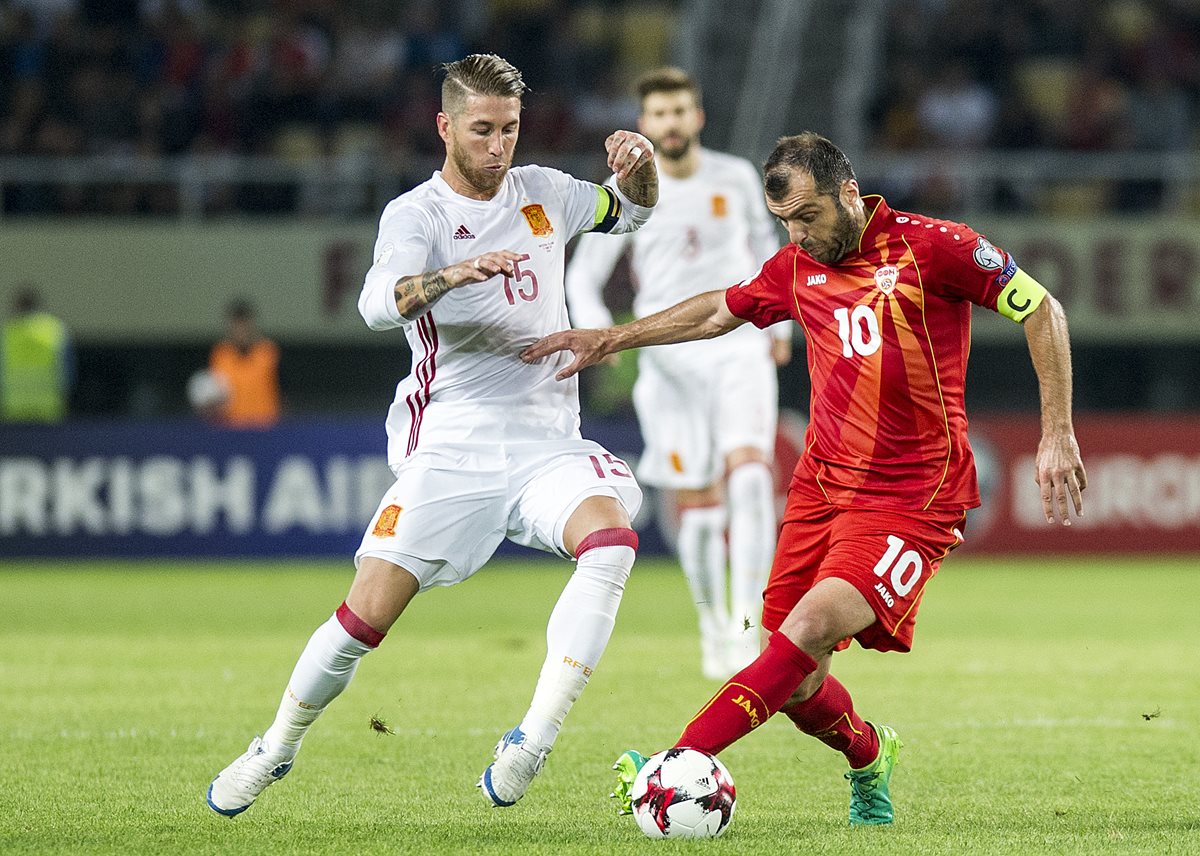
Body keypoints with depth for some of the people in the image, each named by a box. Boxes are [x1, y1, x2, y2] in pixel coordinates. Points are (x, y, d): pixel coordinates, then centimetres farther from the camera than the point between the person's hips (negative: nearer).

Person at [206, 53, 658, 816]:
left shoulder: (542, 193, 11)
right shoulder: (416, 214, -5)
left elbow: (631, 211, 29)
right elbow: (380, 303, -25)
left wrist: (640, 165, 5)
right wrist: (456, 274, -45)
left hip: (547, 440, 3)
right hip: (453, 445, -3)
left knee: (611, 538, -28)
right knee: (368, 613, -8)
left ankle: (535, 740, -29)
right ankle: (277, 749, 18)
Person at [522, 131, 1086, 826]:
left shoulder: (931, 247, -10)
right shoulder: (799, 266, 9)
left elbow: (1042, 310, -4)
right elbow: (721, 311, 27)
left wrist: (1058, 434, -7)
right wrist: (612, 340, 26)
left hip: (911, 501, -6)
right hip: (821, 485, 6)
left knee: (810, 627, -26)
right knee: (795, 681, 0)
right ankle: (869, 756, 31)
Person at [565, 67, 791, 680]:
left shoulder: (736, 178, 4)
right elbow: (582, 276, 4)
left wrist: (780, 322, 21)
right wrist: (596, 330, -15)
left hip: (739, 349, 0)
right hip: (670, 358, 0)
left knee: (750, 473, -22)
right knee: (698, 505, 0)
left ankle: (747, 627, -23)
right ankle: (713, 629, 21)